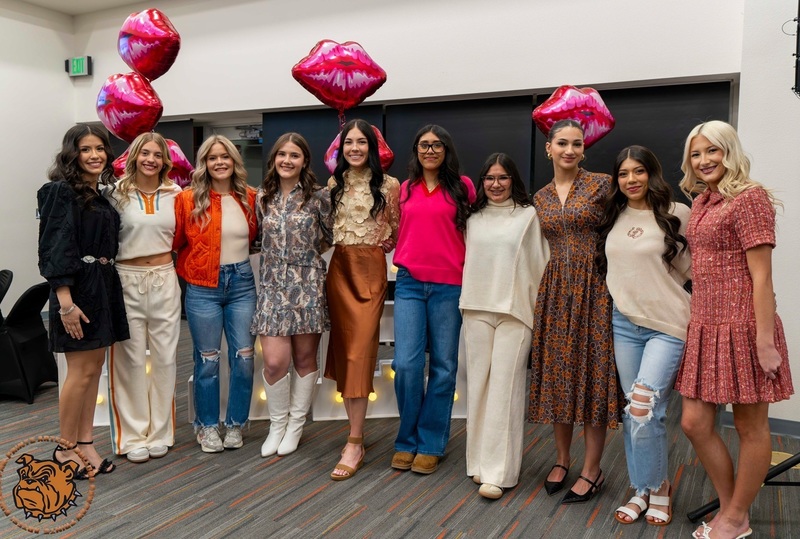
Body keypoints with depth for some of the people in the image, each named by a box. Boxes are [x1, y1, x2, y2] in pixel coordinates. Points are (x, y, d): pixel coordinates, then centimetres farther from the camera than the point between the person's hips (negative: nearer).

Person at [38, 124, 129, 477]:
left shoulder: (101, 194, 14)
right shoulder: (61, 192, -10)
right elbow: (56, 250, -16)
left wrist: (107, 287, 13)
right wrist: (66, 302, -21)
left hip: (104, 286, 8)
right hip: (77, 288, -8)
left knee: (95, 366, 11)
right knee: (81, 371, -2)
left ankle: (85, 442, 21)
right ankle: (65, 449, 13)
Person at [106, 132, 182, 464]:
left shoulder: (175, 194, 6)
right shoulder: (118, 193, 0)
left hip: (165, 280, 2)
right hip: (127, 280, -2)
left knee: (164, 357, 6)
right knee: (131, 359, 2)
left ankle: (159, 433, 20)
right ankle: (134, 436, 15)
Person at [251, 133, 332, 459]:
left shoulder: (318, 197, -1)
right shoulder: (263, 198, 8)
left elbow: (329, 237, 8)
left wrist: (306, 256, 8)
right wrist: (284, 258, 12)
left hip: (307, 285, -2)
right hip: (273, 285, 2)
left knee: (304, 358, 6)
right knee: (274, 362, -5)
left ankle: (295, 426, 23)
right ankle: (277, 424, 18)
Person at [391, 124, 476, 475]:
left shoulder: (462, 186, 5)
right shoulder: (405, 189, 12)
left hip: (449, 285, -1)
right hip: (409, 283, 2)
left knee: (443, 366, 4)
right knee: (406, 364, -6)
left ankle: (430, 444, 18)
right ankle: (407, 440, 14)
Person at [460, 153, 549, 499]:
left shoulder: (528, 215, 2)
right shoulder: (474, 218, 13)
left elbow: (540, 263, 1)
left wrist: (537, 308, -2)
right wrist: (465, 301, 13)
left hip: (515, 311, -4)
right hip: (477, 308, 4)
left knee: (504, 386, -5)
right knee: (478, 384, 6)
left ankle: (498, 472, 0)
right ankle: (480, 461, 19)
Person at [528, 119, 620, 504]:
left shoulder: (601, 185, -2)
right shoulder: (540, 198, 11)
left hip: (593, 288, -4)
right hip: (555, 290, 4)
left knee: (592, 372, 0)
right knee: (557, 373, 8)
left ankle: (591, 471, 13)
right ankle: (562, 459, 24)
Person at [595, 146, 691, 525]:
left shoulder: (677, 214, -5)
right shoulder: (613, 217, 10)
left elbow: (693, 266, 0)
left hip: (668, 325, -4)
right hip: (624, 323, 5)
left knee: (644, 407, -13)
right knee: (633, 410, 9)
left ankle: (658, 487, 11)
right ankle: (642, 490, 24)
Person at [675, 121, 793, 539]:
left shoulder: (748, 197, -9)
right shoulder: (701, 202, 14)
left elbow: (761, 275, -14)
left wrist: (766, 340, -17)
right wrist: (694, 321, 14)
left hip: (741, 327, -8)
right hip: (704, 326, 8)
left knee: (750, 427, 8)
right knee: (694, 424, 9)